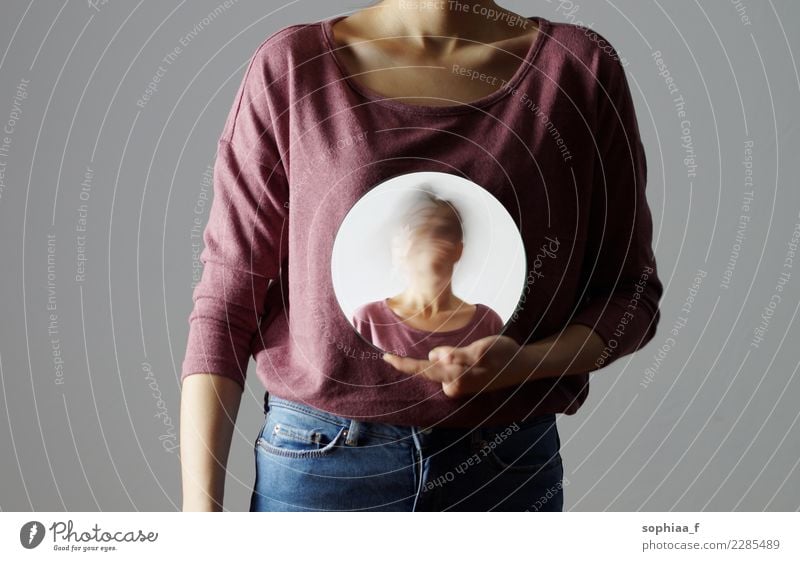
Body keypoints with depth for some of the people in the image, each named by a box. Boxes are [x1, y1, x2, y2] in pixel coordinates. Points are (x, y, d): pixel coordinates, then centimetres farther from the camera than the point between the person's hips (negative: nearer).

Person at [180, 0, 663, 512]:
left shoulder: (580, 68, -1)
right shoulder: (290, 67, -3)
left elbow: (631, 292, 4)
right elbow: (226, 297, -3)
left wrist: (525, 362, -16)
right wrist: (200, 504, -8)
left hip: (510, 469, 1)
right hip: (319, 459, 0)